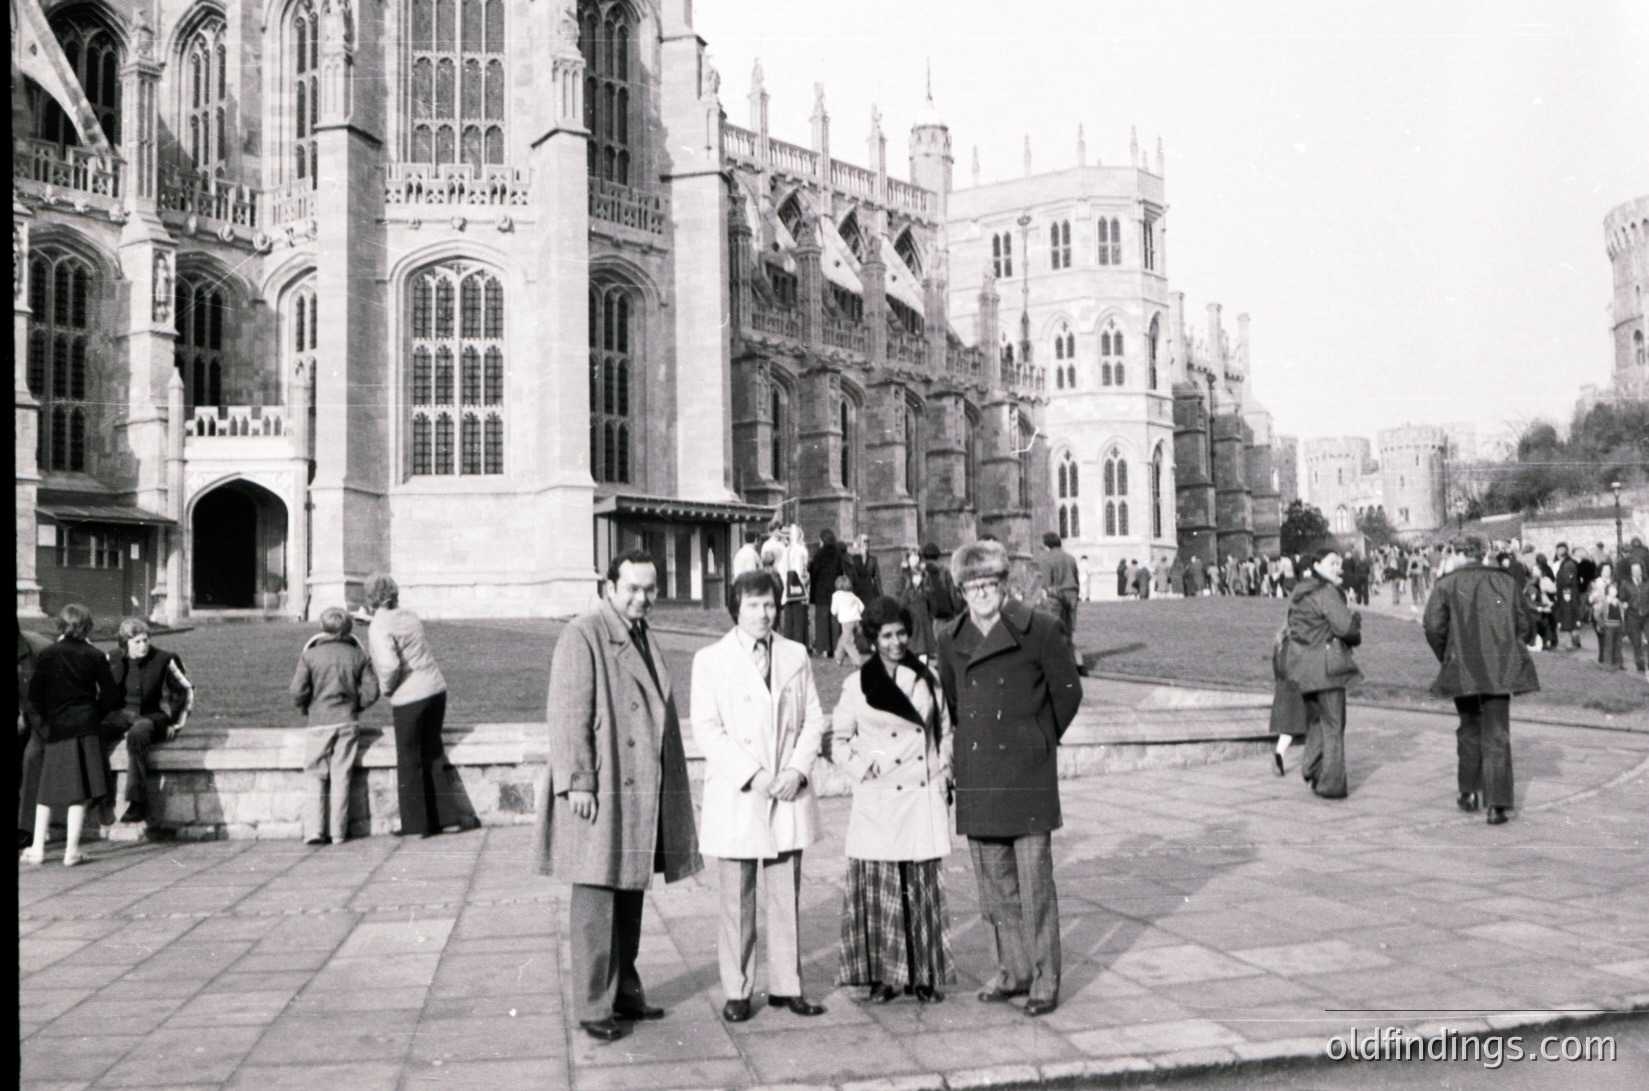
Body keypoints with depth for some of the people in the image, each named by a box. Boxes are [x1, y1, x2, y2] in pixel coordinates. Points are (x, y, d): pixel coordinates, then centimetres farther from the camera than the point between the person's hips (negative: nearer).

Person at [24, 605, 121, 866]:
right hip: (86, 727, -1)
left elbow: (34, 695, 0)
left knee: (46, 791, 12)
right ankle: (71, 851, 2)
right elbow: (111, 697, -1)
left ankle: (37, 849, 13)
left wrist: (49, 716, 15)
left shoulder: (46, 655, -1)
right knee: (79, 792, 1)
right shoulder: (95, 656, -2)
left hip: (56, 728, 1)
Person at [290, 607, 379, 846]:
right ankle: (338, 832, 5)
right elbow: (371, 691, 1)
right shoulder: (358, 656, 4)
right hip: (348, 723, 2)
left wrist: (304, 708, 11)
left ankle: (313, 830, -3)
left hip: (319, 723, -1)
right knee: (341, 777, 5)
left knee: (316, 777, 6)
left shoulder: (309, 655, -2)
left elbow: (298, 691, -8)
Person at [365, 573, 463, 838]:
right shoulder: (410, 617, 9)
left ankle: (415, 823, 13)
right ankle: (446, 816, 19)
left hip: (408, 698, -6)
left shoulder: (379, 627, -13)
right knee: (432, 754, 16)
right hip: (436, 689, 7)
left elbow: (389, 664, -25)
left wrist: (386, 687, -7)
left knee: (409, 760, 7)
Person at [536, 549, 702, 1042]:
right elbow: (567, 714, -14)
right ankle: (593, 1006, 7)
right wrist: (578, 781, -19)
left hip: (641, 793, 8)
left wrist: (670, 786, 20)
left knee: (631, 895, 15)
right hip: (600, 793, -8)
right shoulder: (583, 636, -9)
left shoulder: (642, 638, 17)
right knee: (596, 900, -2)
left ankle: (625, 992, 27)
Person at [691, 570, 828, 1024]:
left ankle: (786, 986, 18)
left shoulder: (796, 656, 10)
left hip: (789, 795, 3)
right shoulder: (711, 660, -1)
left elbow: (813, 719, 9)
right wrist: (752, 775, -14)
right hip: (735, 799, -3)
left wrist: (797, 770, -7)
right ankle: (737, 990, 15)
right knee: (737, 900, 4)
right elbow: (707, 730, -7)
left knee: (787, 897, 8)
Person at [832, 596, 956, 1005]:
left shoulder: (927, 679, 8)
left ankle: (924, 976, 15)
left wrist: (944, 773, 8)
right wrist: (863, 767, -7)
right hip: (879, 802, -2)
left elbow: (944, 731, 17)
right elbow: (839, 740, 7)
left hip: (925, 800, 2)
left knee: (926, 888, 4)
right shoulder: (857, 685, 1)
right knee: (879, 890, 0)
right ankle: (881, 976, 11)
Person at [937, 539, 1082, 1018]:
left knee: (1034, 880, -2)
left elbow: (1068, 690, 3)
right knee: (993, 880, 11)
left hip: (1026, 774, -4)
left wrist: (1039, 739, 8)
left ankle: (1045, 980, 8)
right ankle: (1013, 970, 25)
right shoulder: (951, 639, 7)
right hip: (976, 776, 5)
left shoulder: (1038, 630, -6)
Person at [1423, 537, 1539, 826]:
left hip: (1464, 670, -1)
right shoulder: (1506, 581, 6)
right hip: (1501, 669, 1)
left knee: (1469, 729, 18)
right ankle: (1497, 804, -4)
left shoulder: (1447, 585, -2)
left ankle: (1469, 793, 24)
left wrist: (1446, 658, 5)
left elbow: (1433, 626, -10)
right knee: (1497, 736, 2)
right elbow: (1525, 624, 8)